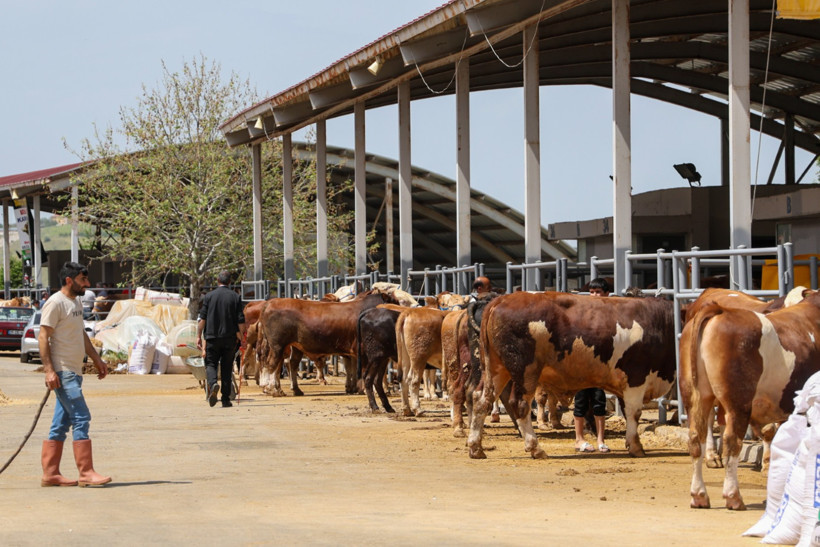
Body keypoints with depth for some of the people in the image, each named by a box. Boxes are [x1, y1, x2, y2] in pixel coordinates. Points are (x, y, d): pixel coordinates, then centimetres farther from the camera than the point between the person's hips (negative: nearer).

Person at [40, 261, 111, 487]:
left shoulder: (76, 302, 17)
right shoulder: (55, 303, -12)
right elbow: (43, 337, -16)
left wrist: (97, 359, 26)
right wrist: (49, 370, -22)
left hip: (74, 371, 10)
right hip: (62, 372, -10)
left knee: (61, 425, 9)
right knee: (81, 418, -11)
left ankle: (50, 474, 11)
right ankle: (86, 473, -10)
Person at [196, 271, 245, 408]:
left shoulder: (209, 296, 0)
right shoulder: (235, 297, 1)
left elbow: (202, 319, -2)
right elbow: (241, 320, -1)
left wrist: (199, 336, 2)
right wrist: (241, 336, 9)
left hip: (212, 337, -1)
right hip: (230, 338, 1)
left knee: (211, 363, 7)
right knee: (227, 367, 8)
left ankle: (213, 384, -24)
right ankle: (226, 399, 7)